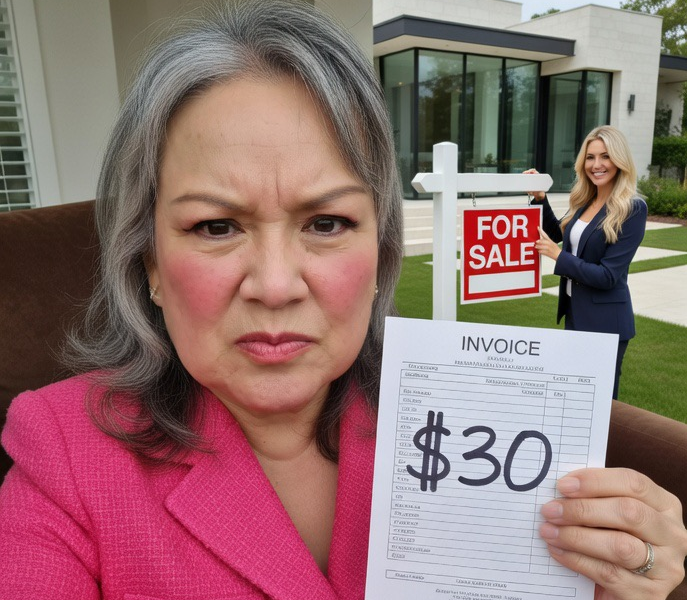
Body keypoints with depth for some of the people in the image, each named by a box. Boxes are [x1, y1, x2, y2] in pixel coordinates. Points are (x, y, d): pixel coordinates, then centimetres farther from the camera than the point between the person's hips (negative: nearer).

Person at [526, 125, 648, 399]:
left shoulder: (632, 209, -16)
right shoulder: (585, 201, 4)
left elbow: (608, 276, -20)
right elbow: (557, 233, 22)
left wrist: (557, 255, -18)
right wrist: (540, 199, 7)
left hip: (605, 322, -7)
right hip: (575, 313, 7)